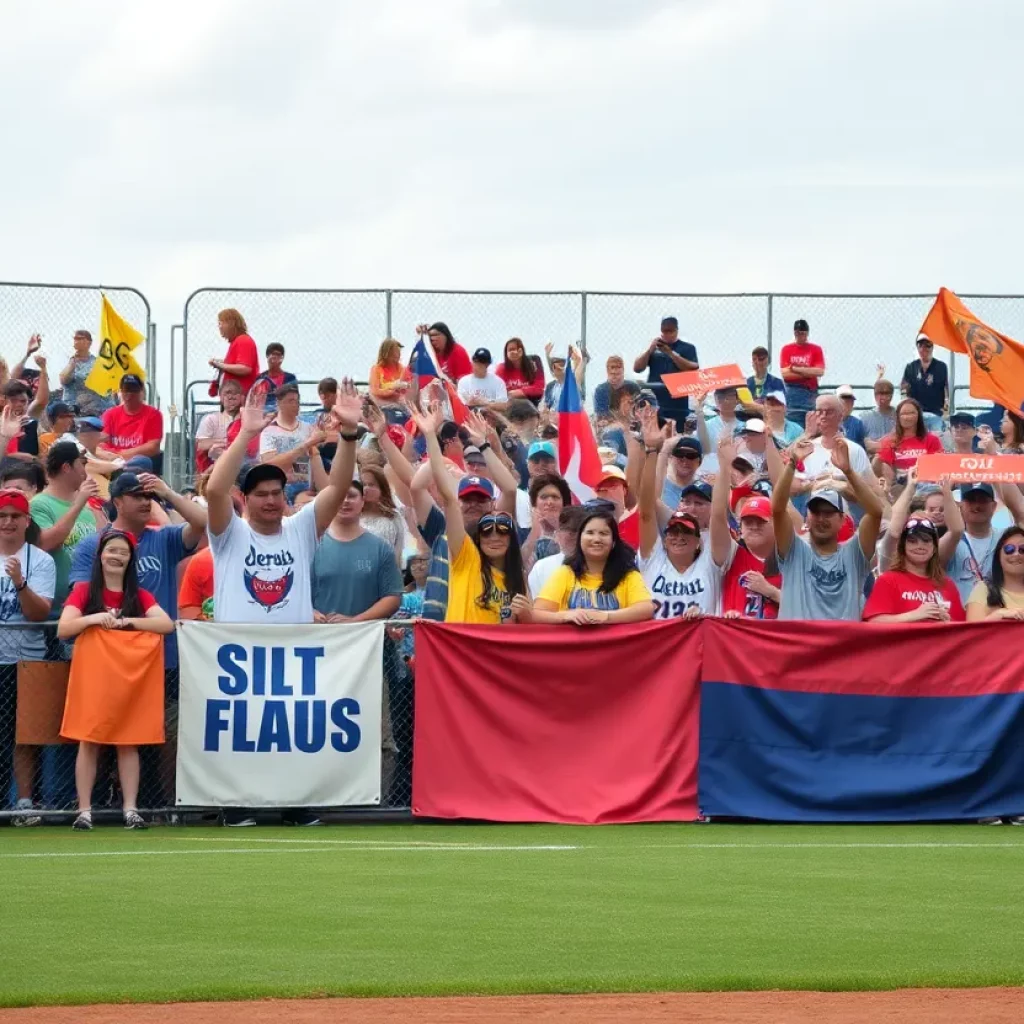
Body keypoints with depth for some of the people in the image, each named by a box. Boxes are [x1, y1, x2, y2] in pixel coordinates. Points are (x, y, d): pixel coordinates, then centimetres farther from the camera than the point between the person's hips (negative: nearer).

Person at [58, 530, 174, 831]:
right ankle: (84, 811, -3)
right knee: (88, 742, -3)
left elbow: (167, 624, -8)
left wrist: (125, 621, -16)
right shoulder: (84, 592, 3)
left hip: (129, 677, 1)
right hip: (93, 677, -1)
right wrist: (93, 618, -22)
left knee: (128, 743, 0)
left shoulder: (140, 596, 7)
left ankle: (131, 809, 0)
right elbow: (63, 629, -7)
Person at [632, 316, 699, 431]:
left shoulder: (687, 348, 7)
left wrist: (670, 353, -15)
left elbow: (694, 370, -8)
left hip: (677, 406, -2)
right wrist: (650, 349, -7)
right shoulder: (654, 347, 14)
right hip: (653, 404, 2)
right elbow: (637, 368, 8)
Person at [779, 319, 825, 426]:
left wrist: (795, 369, -7)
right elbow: (784, 373, -4)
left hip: (811, 393, 0)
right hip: (792, 392, 0)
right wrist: (808, 373, -7)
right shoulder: (786, 349, 7)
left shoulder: (816, 349, 7)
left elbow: (820, 372, -5)